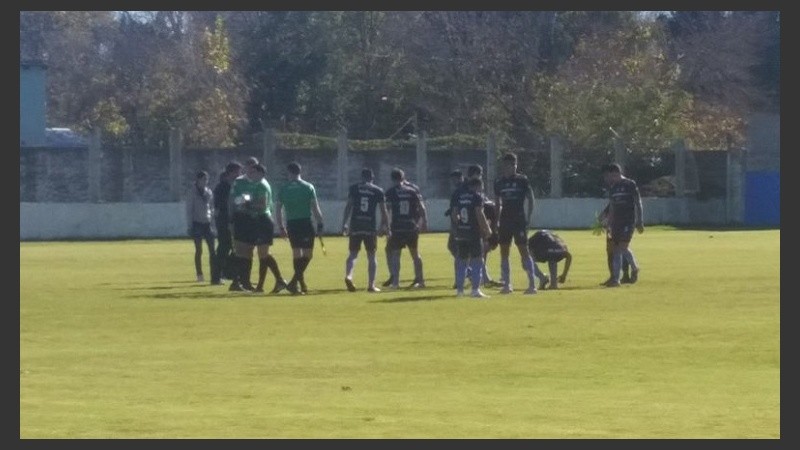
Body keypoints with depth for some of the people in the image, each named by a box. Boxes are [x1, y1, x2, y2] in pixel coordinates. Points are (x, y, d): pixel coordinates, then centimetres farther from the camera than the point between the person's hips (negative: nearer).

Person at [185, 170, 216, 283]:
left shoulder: (209, 192, 10)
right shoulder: (192, 192, -3)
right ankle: (199, 274, 8)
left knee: (212, 249, -4)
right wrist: (190, 226, -8)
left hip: (207, 223, 4)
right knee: (199, 250, 1)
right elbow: (189, 210, -4)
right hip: (197, 223, -4)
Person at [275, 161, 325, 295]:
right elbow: (315, 208, -5)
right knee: (308, 254, 1)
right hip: (306, 223, -3)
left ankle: (301, 284, 16)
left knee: (296, 253, 13)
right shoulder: (308, 187, -2)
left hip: (291, 224, 3)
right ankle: (294, 282, -16)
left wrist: (281, 227, 15)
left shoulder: (283, 189, 5)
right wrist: (320, 223, 4)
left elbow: (278, 209, 6)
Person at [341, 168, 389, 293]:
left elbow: (348, 206, -1)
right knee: (372, 256, 9)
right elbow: (384, 211, 5)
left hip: (355, 226, 0)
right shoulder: (378, 191, 6)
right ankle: (371, 285, 6)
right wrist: (384, 226, 14)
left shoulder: (354, 188, 5)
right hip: (370, 228, 0)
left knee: (353, 254, 8)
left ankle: (348, 275, -19)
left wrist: (344, 224, 0)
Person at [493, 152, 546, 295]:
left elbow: (530, 199, 0)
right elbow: (498, 203, 14)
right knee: (504, 252, 4)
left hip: (519, 221, -4)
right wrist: (497, 220, 7)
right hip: (505, 221, 4)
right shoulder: (499, 182, 7)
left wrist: (528, 218, -7)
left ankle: (532, 284, -6)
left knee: (524, 251, -7)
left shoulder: (522, 180, -3)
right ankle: (507, 285, 11)